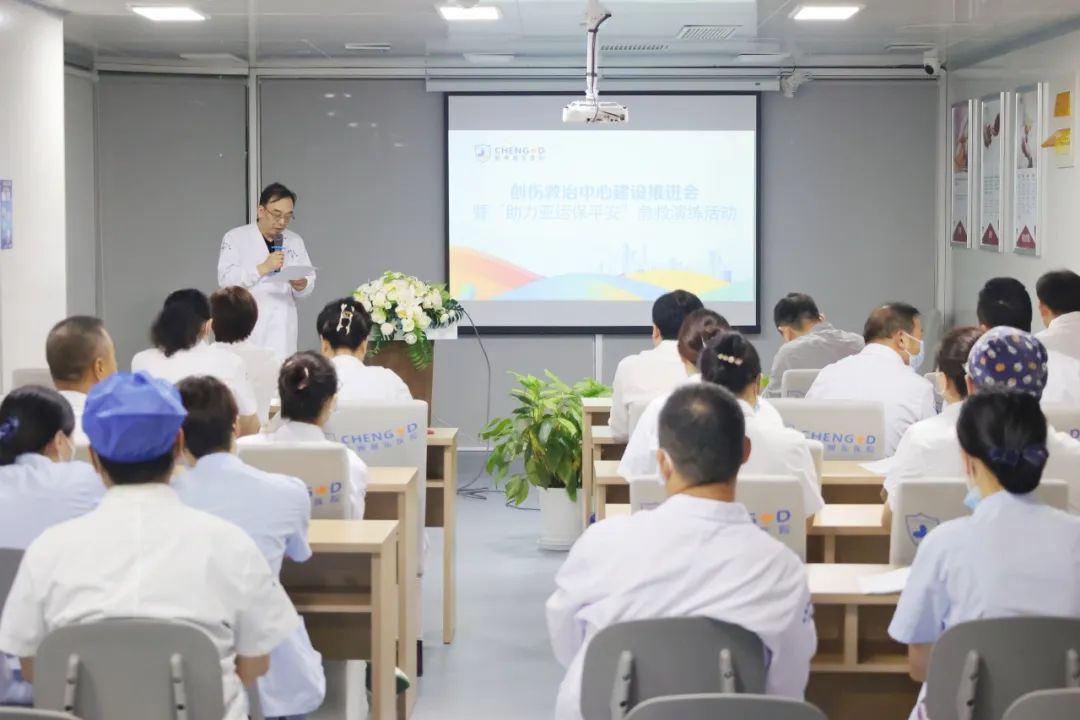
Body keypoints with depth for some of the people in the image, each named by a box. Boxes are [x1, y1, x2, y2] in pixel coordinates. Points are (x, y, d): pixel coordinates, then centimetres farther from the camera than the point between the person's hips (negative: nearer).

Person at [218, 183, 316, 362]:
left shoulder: (296, 242, 13)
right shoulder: (235, 238, 2)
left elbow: (310, 282, 12)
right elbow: (225, 278, -10)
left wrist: (301, 286, -11)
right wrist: (262, 268, -20)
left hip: (282, 332, 3)